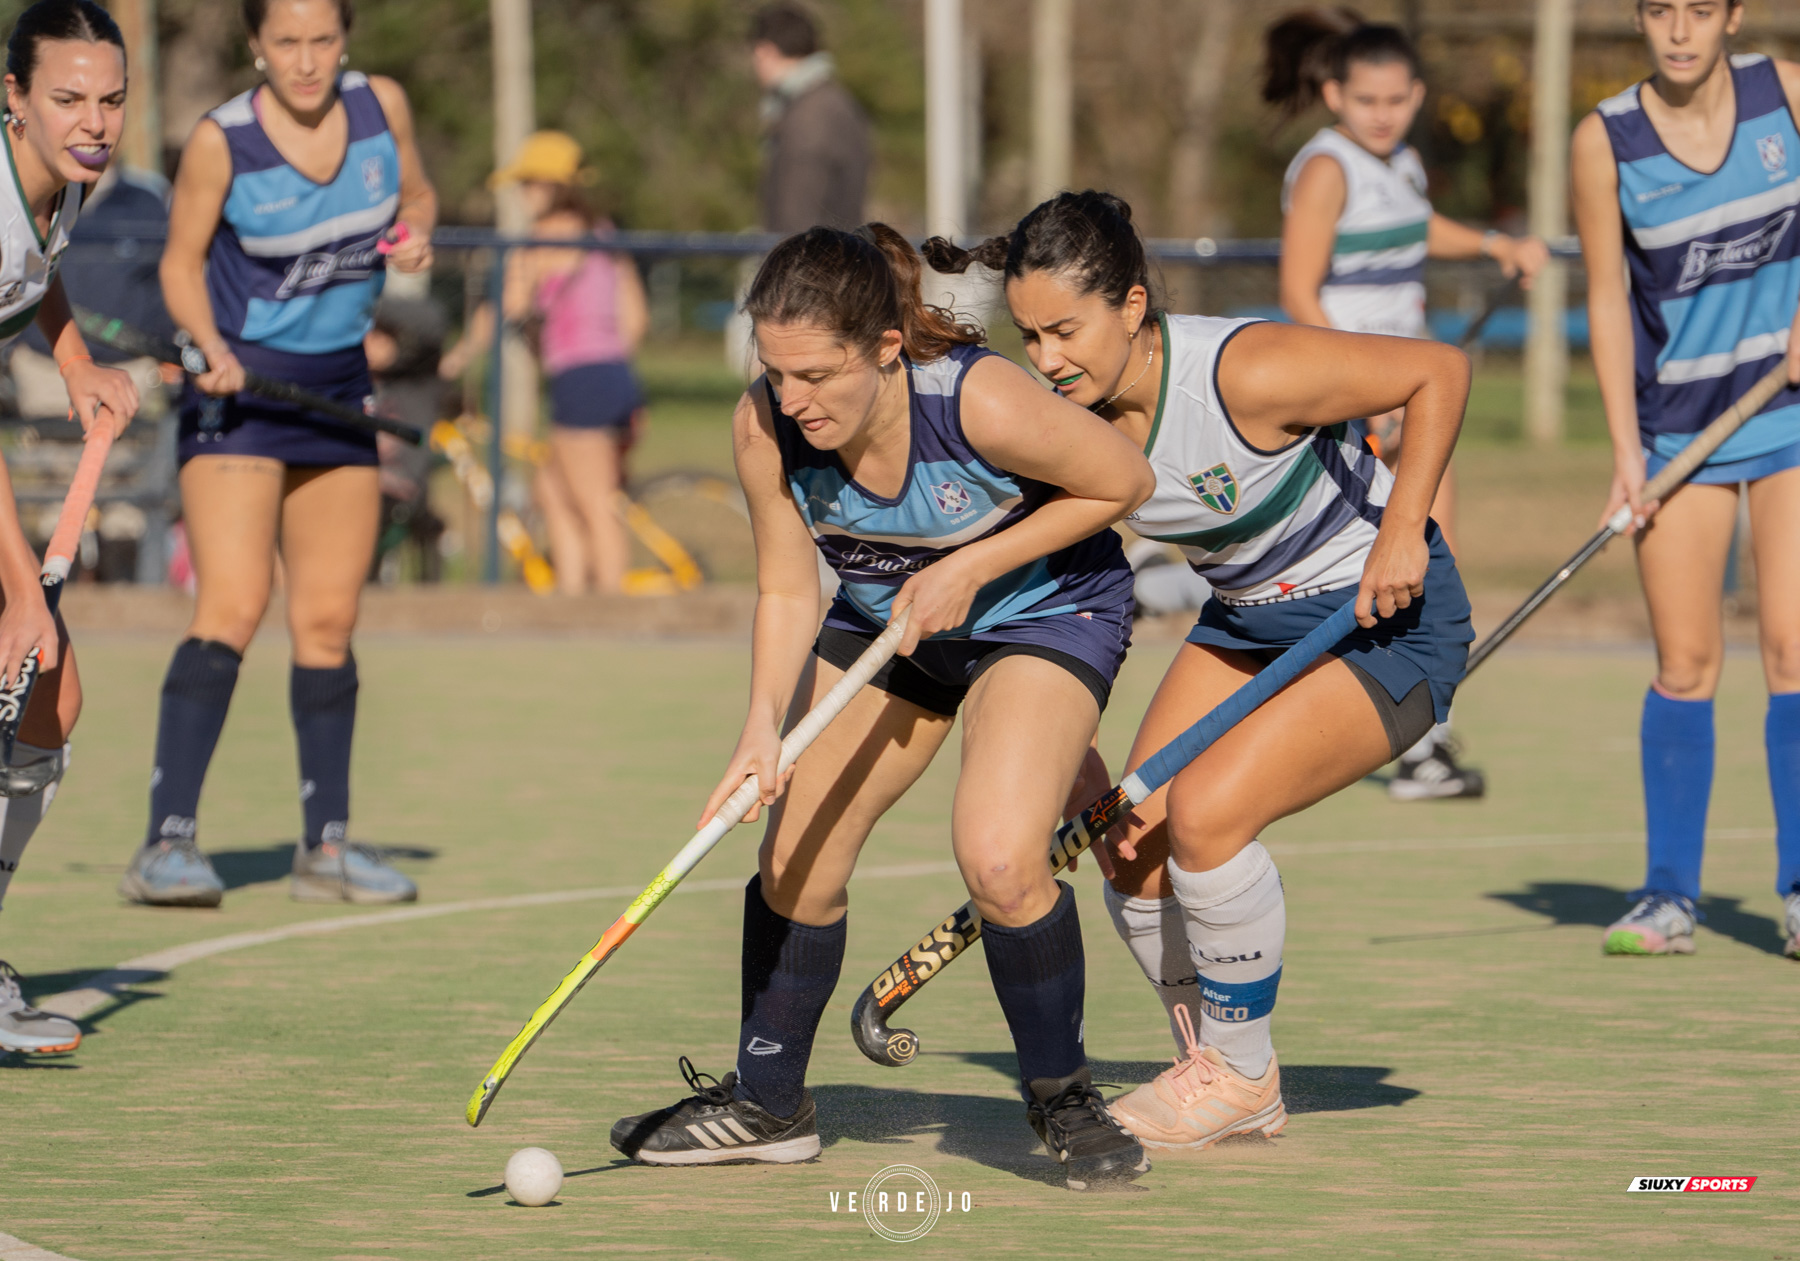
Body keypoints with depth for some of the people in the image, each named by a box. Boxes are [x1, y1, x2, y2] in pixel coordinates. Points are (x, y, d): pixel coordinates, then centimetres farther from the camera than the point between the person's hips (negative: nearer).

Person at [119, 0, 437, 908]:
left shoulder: (381, 106, -2)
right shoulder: (221, 141, -14)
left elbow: (417, 196, 15)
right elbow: (180, 261, -3)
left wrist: (417, 236, -8)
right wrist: (212, 345, -21)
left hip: (338, 391, 5)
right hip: (239, 389, -5)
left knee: (328, 622, 8)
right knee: (232, 607, -19)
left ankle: (326, 845, 19)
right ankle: (166, 842, -22)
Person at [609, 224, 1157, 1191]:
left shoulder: (982, 403, -37)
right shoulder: (766, 428, -24)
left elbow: (1122, 483, -20)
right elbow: (787, 590, -10)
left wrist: (972, 567, -24)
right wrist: (764, 724, -25)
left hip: (1047, 607, -5)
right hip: (883, 618, 5)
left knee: (998, 857, -24)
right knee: (795, 854, 3)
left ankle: (1062, 1099, -1)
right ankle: (767, 1104, 25)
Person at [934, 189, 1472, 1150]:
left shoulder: (1244, 375, -31)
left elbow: (1438, 371, -20)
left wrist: (1402, 531, -26)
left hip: (1385, 614, -7)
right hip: (1248, 617, 7)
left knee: (1204, 812, -23)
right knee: (1128, 840, -5)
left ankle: (1244, 1073, -2)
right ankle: (1217, 1073, 16)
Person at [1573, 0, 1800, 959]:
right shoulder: (1606, 140, -8)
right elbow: (1608, 298, -4)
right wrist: (1625, 449, -9)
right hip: (1679, 423, 0)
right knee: (1684, 662, -1)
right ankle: (1669, 896, 7)